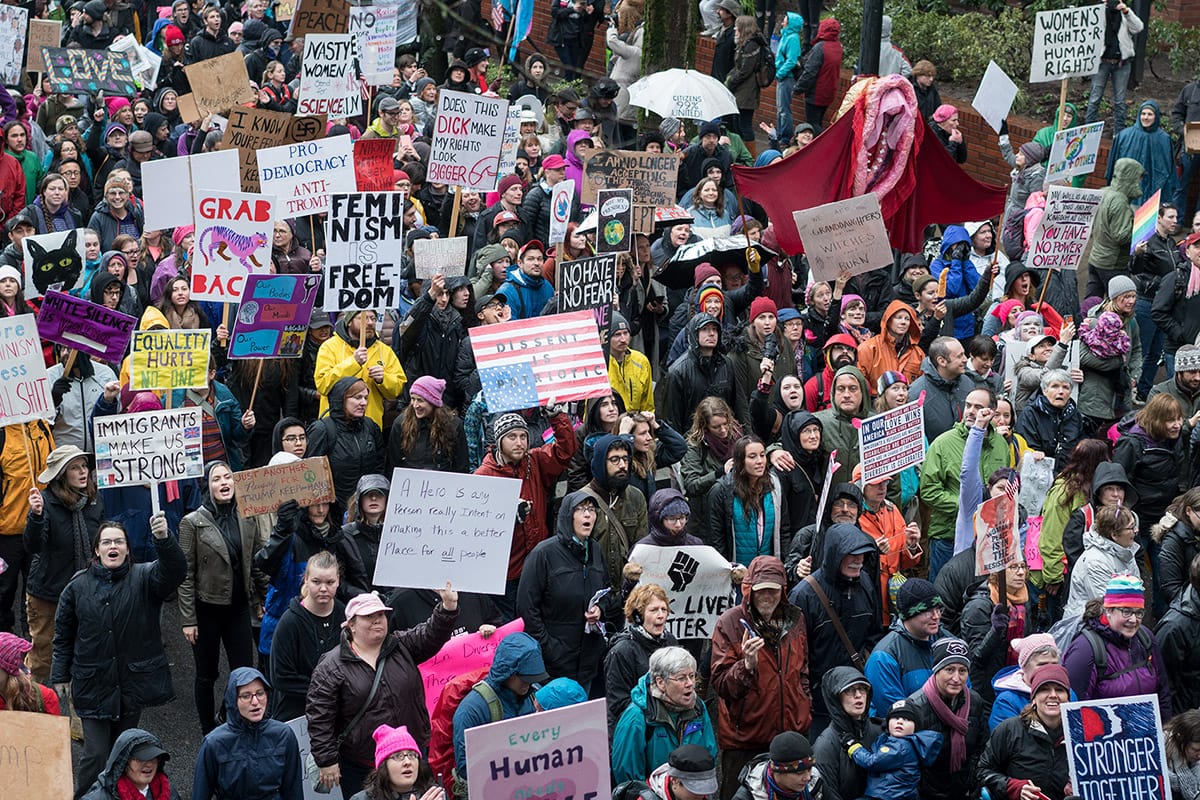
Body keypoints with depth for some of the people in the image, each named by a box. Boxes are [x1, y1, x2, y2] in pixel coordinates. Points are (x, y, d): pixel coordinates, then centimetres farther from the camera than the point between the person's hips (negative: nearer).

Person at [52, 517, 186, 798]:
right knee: (96, 754, -7)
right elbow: (63, 635, 8)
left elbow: (175, 571, -24)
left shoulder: (144, 578, -3)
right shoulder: (78, 586, -1)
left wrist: (164, 540, -42)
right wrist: (60, 675, 7)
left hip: (133, 682, 1)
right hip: (93, 685, -1)